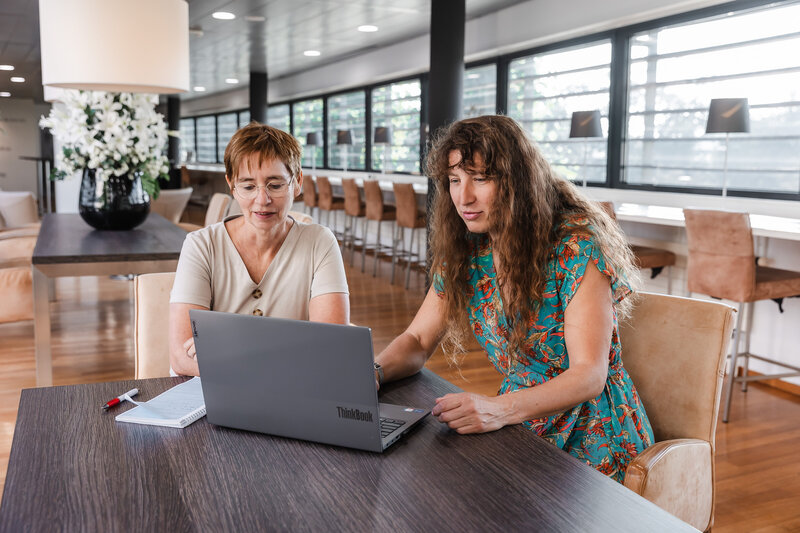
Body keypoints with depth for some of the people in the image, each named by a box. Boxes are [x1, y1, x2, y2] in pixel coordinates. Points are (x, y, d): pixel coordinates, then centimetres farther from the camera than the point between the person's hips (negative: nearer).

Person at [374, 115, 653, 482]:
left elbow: (590, 375, -23)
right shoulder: (466, 252, -1)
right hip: (521, 432, 6)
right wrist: (374, 371, -19)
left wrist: (499, 409, -39)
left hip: (590, 442, -6)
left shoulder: (577, 245, -19)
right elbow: (417, 340, 4)